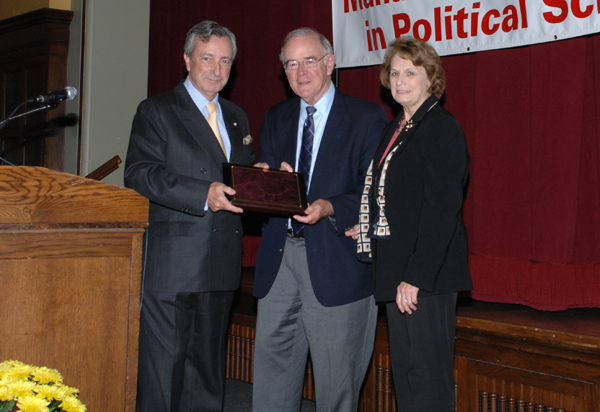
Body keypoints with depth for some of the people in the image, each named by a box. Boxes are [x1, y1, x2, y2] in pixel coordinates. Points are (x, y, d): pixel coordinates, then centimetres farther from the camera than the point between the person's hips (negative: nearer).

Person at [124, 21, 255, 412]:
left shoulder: (237, 117, 19)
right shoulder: (156, 111, 0)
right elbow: (139, 173, -13)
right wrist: (203, 194, -25)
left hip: (222, 263, 6)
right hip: (172, 262, -6)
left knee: (209, 365, 14)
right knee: (163, 364, -4)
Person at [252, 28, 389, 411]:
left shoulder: (368, 117, 0)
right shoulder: (275, 119, 16)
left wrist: (329, 208, -22)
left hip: (336, 260, -4)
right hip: (279, 254, 5)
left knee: (336, 376, 3)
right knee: (272, 365, 7)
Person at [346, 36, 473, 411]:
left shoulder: (441, 128, -12)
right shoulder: (396, 129, 17)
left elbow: (441, 208, -19)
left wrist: (416, 276, -22)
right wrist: (366, 227, 11)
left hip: (427, 274, -9)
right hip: (397, 269, 9)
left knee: (428, 373, -3)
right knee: (404, 370, 15)